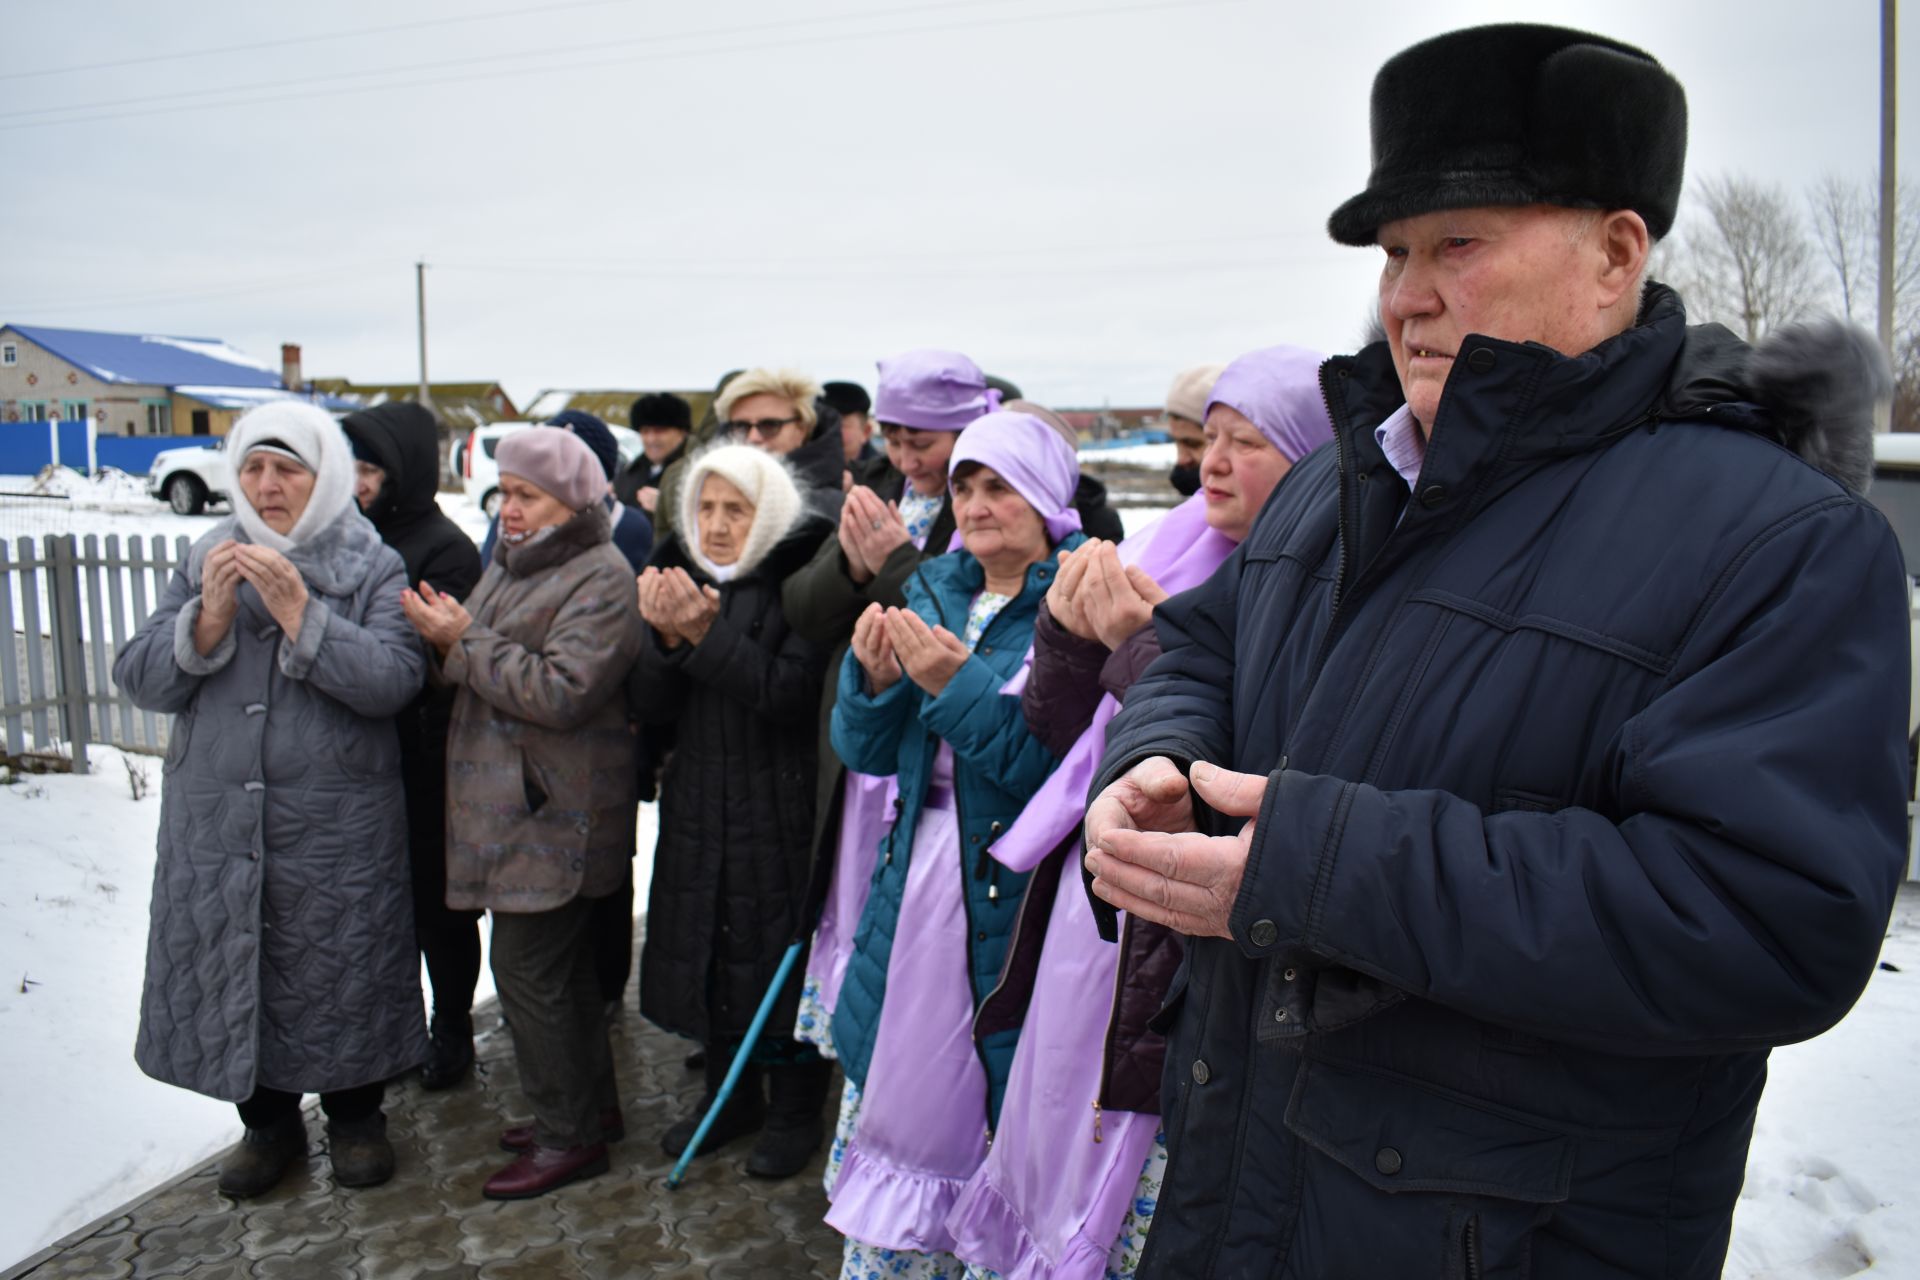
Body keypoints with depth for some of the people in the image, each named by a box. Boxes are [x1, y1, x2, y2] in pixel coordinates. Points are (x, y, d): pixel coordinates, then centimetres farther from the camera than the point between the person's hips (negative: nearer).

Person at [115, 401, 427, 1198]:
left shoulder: (374, 570, -3)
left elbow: (393, 680, -17)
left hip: (337, 828, -3)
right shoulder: (208, 562, 8)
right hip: (216, 823, 4)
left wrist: (297, 608, -23)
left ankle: (354, 1117, 30)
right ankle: (267, 1123, 33)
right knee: (229, 974, 12)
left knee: (340, 976, 7)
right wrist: (209, 616, -15)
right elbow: (141, 680, 1)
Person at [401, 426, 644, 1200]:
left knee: (528, 970, -4)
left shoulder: (601, 578, -14)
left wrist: (466, 641, -18)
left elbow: (561, 692, -24)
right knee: (560, 964, 17)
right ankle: (591, 1107, 31)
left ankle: (570, 1136, 11)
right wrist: (446, 644, -4)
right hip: (512, 803, 9)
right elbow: (485, 666, 17)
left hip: (554, 812, -9)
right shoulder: (512, 565, 15)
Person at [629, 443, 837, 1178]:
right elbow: (648, 705, 2)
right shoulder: (682, 579, 7)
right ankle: (730, 1095, 34)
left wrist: (704, 634, -24)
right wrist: (667, 639, -16)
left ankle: (795, 1111, 23)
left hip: (780, 807, -6)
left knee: (779, 952, 3)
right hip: (698, 803, 6)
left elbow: (788, 692, -21)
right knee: (707, 949, 14)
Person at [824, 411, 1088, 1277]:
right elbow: (869, 752, 8)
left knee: (1007, 1133, 7)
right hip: (912, 889, 6)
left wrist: (958, 685, -25)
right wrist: (875, 678, -11)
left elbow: (1056, 763, -20)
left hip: (1014, 908, -6)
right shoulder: (934, 590, 10)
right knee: (885, 1114, 16)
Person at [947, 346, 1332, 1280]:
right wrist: (1067, 633, -7)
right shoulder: (1172, 557, 8)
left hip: (1188, 951, -6)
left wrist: (1146, 647, -22)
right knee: (1067, 1154, 20)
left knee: (1147, 1204, 7)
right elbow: (1059, 736, 10)